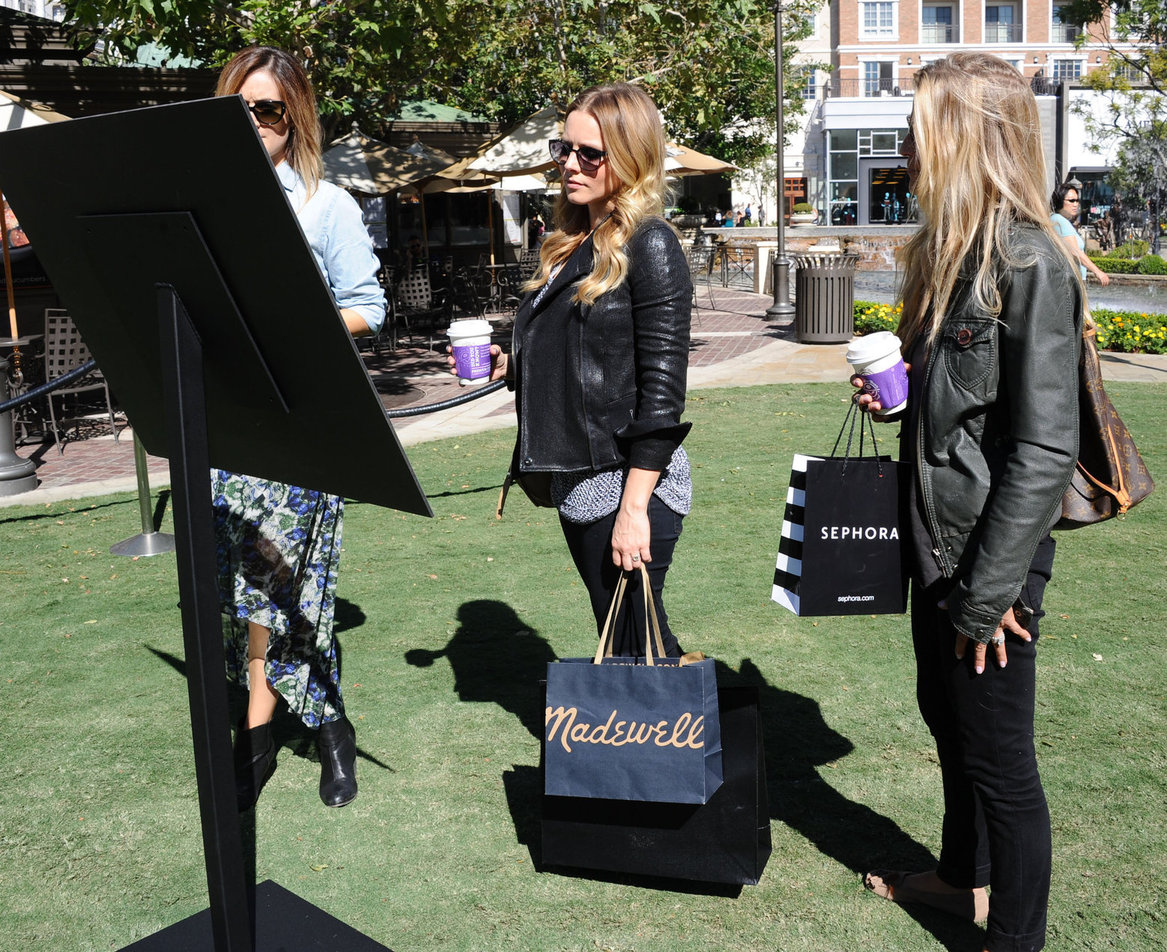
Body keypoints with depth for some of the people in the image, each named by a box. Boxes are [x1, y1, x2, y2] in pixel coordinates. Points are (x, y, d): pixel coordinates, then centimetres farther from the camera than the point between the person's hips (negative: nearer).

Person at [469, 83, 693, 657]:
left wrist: (634, 508, -20)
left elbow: (662, 385, -16)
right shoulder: (570, 245, 14)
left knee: (633, 648, -2)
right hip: (576, 481, 8)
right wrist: (507, 365, 3)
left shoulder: (649, 246, -10)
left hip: (629, 483, -8)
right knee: (617, 640, 16)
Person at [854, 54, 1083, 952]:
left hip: (990, 557, -9)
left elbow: (1046, 447, -23)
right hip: (939, 541, 10)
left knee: (997, 752, 5)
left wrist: (989, 592, -21)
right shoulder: (955, 252, 8)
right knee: (946, 712, 24)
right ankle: (964, 876, 46)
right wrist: (897, 392, 0)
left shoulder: (1027, 263, -20)